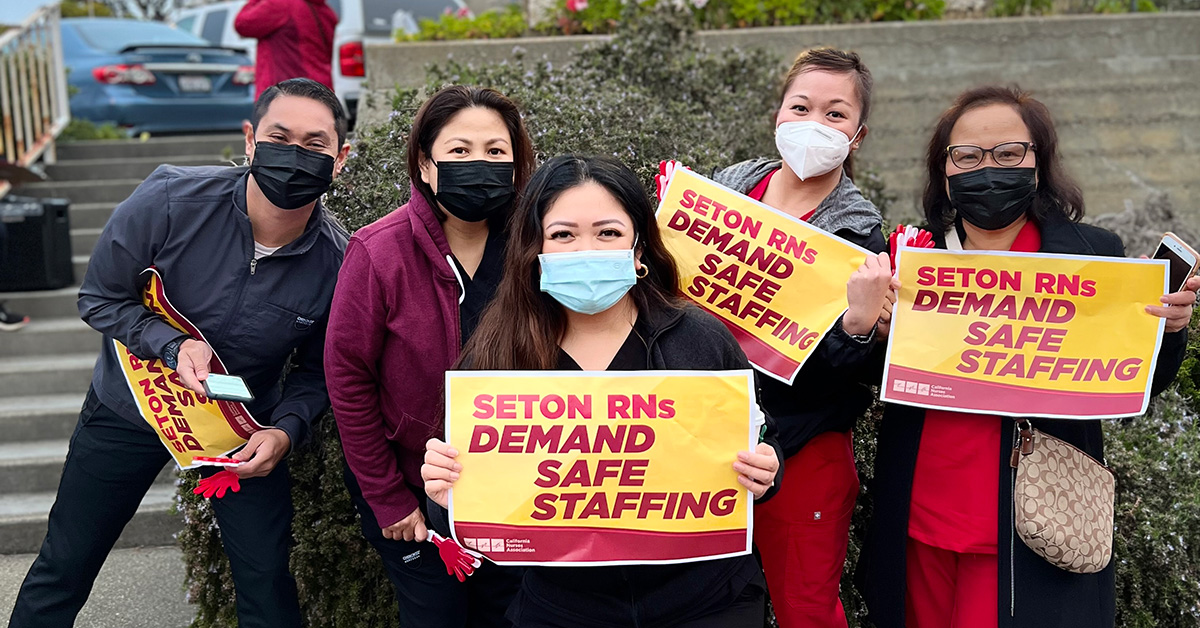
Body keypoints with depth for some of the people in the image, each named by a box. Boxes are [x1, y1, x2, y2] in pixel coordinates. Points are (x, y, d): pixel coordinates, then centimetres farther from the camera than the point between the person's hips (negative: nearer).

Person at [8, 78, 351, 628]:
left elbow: (318, 370, -5)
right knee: (63, 568, 15)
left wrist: (286, 430, -22)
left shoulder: (339, 262, -21)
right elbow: (99, 297, -12)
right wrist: (174, 346, -28)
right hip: (129, 409, 0)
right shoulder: (171, 201, -25)